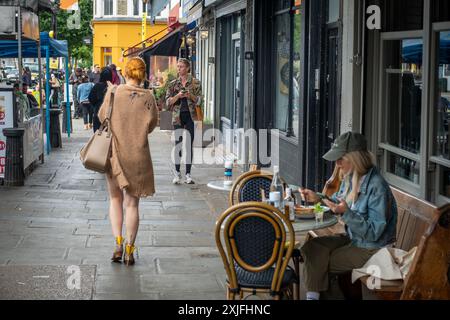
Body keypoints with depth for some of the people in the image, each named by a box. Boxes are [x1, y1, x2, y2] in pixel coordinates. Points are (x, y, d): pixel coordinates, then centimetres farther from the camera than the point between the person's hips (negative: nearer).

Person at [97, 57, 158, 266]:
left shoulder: (113, 92, -7)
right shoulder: (148, 97, -7)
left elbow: (102, 116, 7)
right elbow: (151, 125, 2)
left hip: (115, 152, 0)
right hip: (138, 155, 0)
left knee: (115, 199, 15)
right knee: (132, 203, 9)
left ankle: (118, 244, 3)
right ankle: (129, 250, 10)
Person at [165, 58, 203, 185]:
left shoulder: (195, 83, 5)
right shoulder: (173, 84, 9)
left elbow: (199, 100, 3)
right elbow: (168, 101, 5)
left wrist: (190, 95, -15)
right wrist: (178, 96, -12)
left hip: (191, 116, 0)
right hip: (178, 116, 1)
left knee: (189, 145, 1)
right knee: (178, 143, -4)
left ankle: (188, 174, 6)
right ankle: (177, 173, 2)